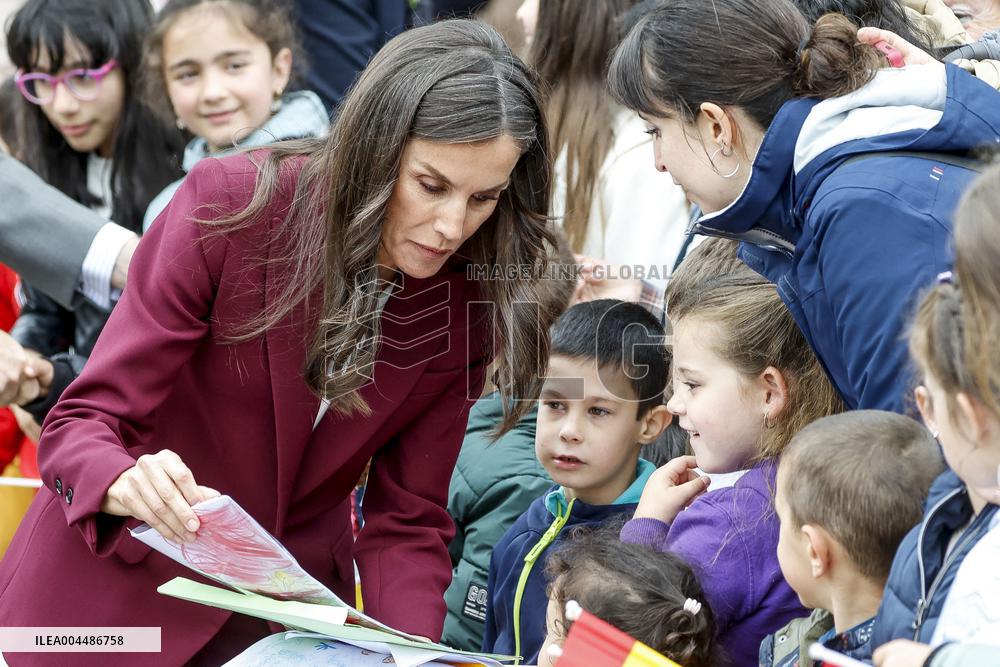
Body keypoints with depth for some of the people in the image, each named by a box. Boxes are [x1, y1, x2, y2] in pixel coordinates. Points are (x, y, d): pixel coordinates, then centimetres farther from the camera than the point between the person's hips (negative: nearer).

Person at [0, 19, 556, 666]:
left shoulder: (468, 303, -10)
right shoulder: (231, 205, -21)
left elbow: (408, 524, -5)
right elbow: (81, 425, -19)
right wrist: (133, 487, -42)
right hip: (119, 592, -3)